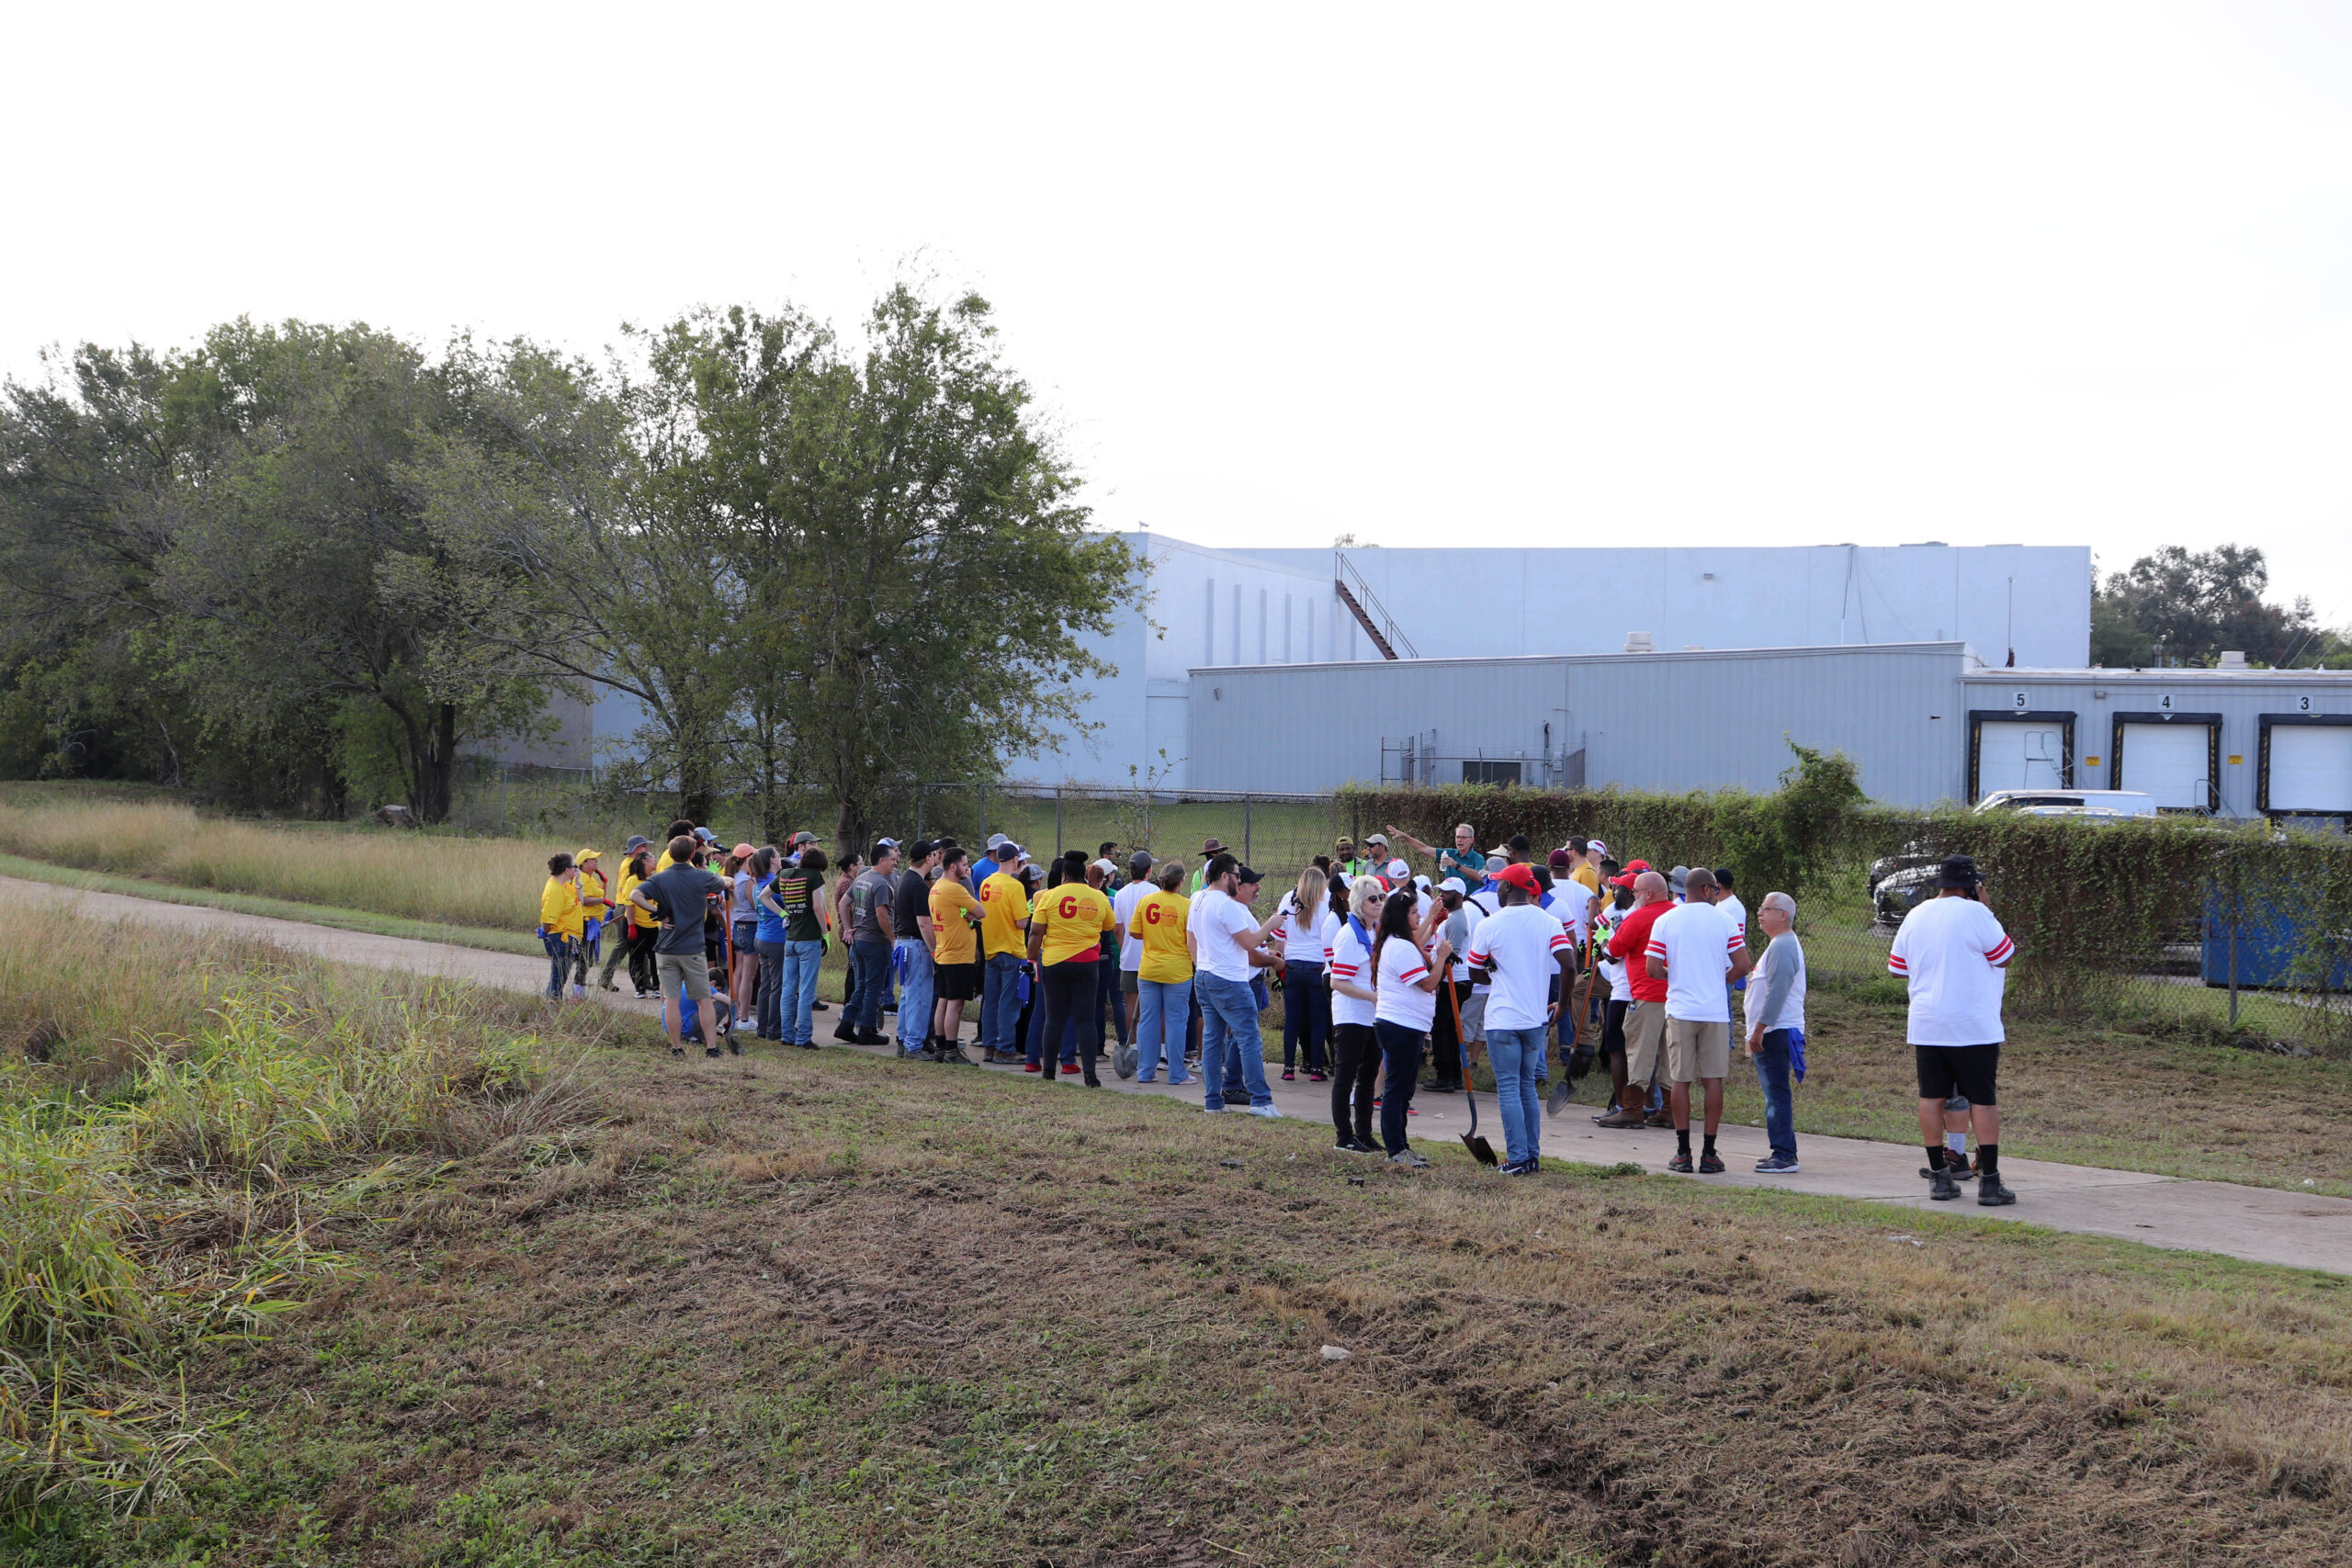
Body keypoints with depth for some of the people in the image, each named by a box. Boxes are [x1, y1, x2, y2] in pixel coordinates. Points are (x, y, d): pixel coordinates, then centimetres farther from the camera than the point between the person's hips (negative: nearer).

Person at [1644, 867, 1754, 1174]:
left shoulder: (1665, 921, 0)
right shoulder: (1723, 920, -1)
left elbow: (1652, 969, -5)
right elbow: (1743, 965, -5)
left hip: (1680, 1010, 0)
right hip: (1715, 1010, 0)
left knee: (1680, 1080, 5)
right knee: (1713, 1079, 5)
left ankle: (1683, 1153, 6)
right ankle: (1709, 1154, 5)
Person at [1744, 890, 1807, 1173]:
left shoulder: (1782, 947, -14)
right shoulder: (1780, 944, 21)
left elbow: (1776, 993, -21)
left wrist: (1759, 1029, -21)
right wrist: (1757, 1032, 24)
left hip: (1775, 1032, -11)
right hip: (1772, 1032, 11)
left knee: (1777, 1093, -10)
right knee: (1775, 1093, 12)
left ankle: (1784, 1156, -10)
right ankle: (1782, 1153, 16)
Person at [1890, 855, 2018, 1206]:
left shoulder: (1915, 916, 7)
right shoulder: (1974, 913, -11)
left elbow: (1897, 968, 14)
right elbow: (2005, 956, -1)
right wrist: (1984, 906, 3)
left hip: (1925, 1024, 5)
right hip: (1973, 1026, -5)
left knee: (1931, 1097, 8)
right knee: (1983, 1100, 0)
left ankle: (1939, 1177, 9)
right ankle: (1989, 1182, -3)